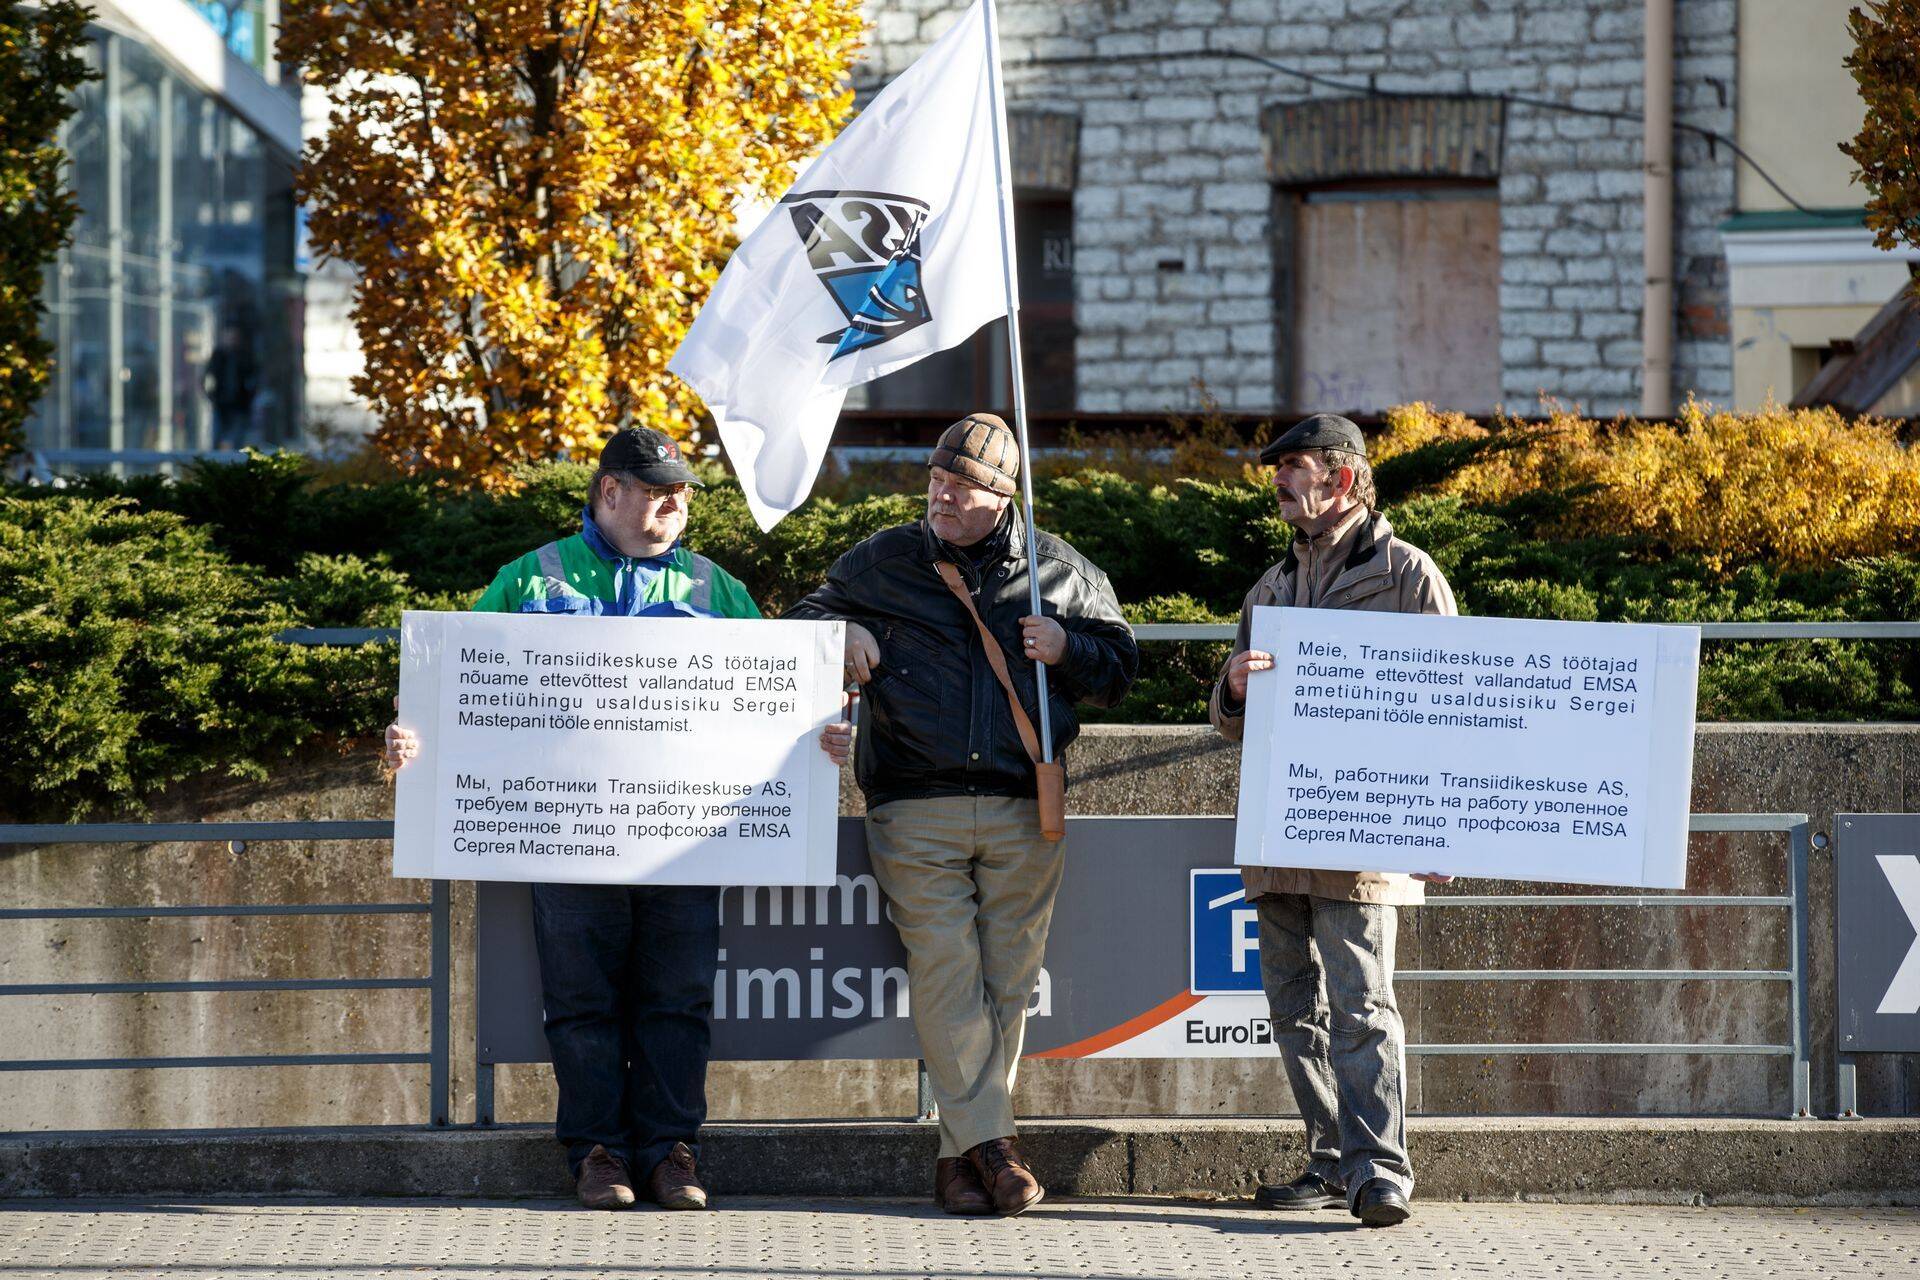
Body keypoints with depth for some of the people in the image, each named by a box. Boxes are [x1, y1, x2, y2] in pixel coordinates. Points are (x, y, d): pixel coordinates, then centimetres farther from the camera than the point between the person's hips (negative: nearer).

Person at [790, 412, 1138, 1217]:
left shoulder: (1057, 572, 11)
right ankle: (988, 1144, -11)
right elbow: (802, 623, 25)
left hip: (1025, 816, 1)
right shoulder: (880, 563, 11)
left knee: (1006, 982, 0)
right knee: (945, 971, -11)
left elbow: (1121, 664, 18)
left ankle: (960, 1157, 7)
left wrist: (1067, 647, -3)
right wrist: (840, 634, 2)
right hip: (917, 812, -1)